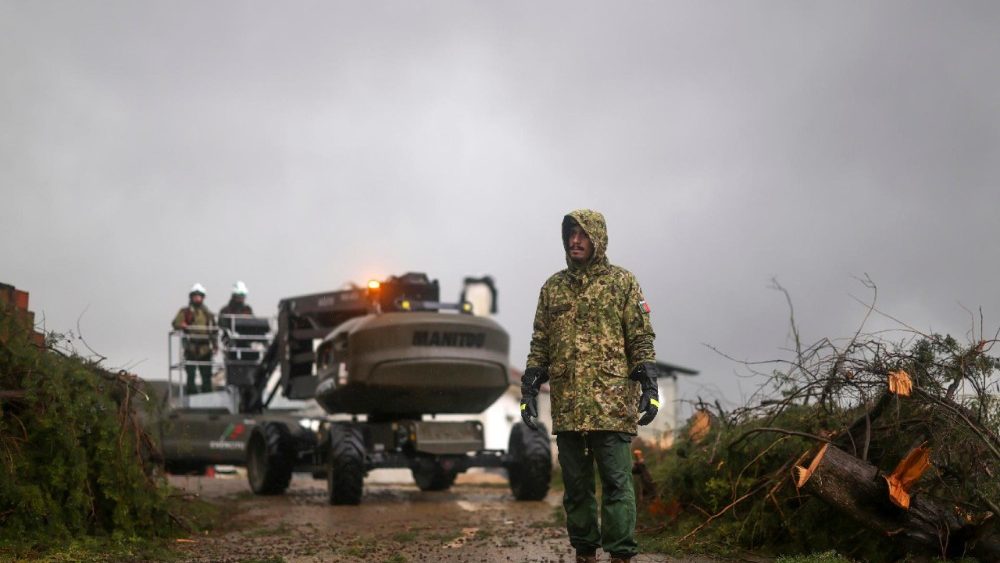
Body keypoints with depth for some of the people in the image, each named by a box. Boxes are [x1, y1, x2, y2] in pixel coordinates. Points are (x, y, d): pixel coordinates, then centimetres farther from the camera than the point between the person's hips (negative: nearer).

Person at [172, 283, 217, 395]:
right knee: (191, 375, -6)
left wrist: (215, 345, 10)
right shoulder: (185, 312, 6)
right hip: (191, 349, -4)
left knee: (207, 376, 6)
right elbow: (176, 323, -8)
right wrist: (182, 325, -30)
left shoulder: (208, 314, 18)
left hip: (205, 349, 4)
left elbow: (213, 331, 20)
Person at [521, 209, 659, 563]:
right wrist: (529, 390, 8)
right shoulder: (552, 287, 14)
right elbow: (539, 345, 16)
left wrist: (649, 388, -9)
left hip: (612, 402, -4)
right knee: (576, 486, 9)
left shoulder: (622, 282, 4)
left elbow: (641, 339, 0)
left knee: (616, 483, -5)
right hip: (566, 406, 4)